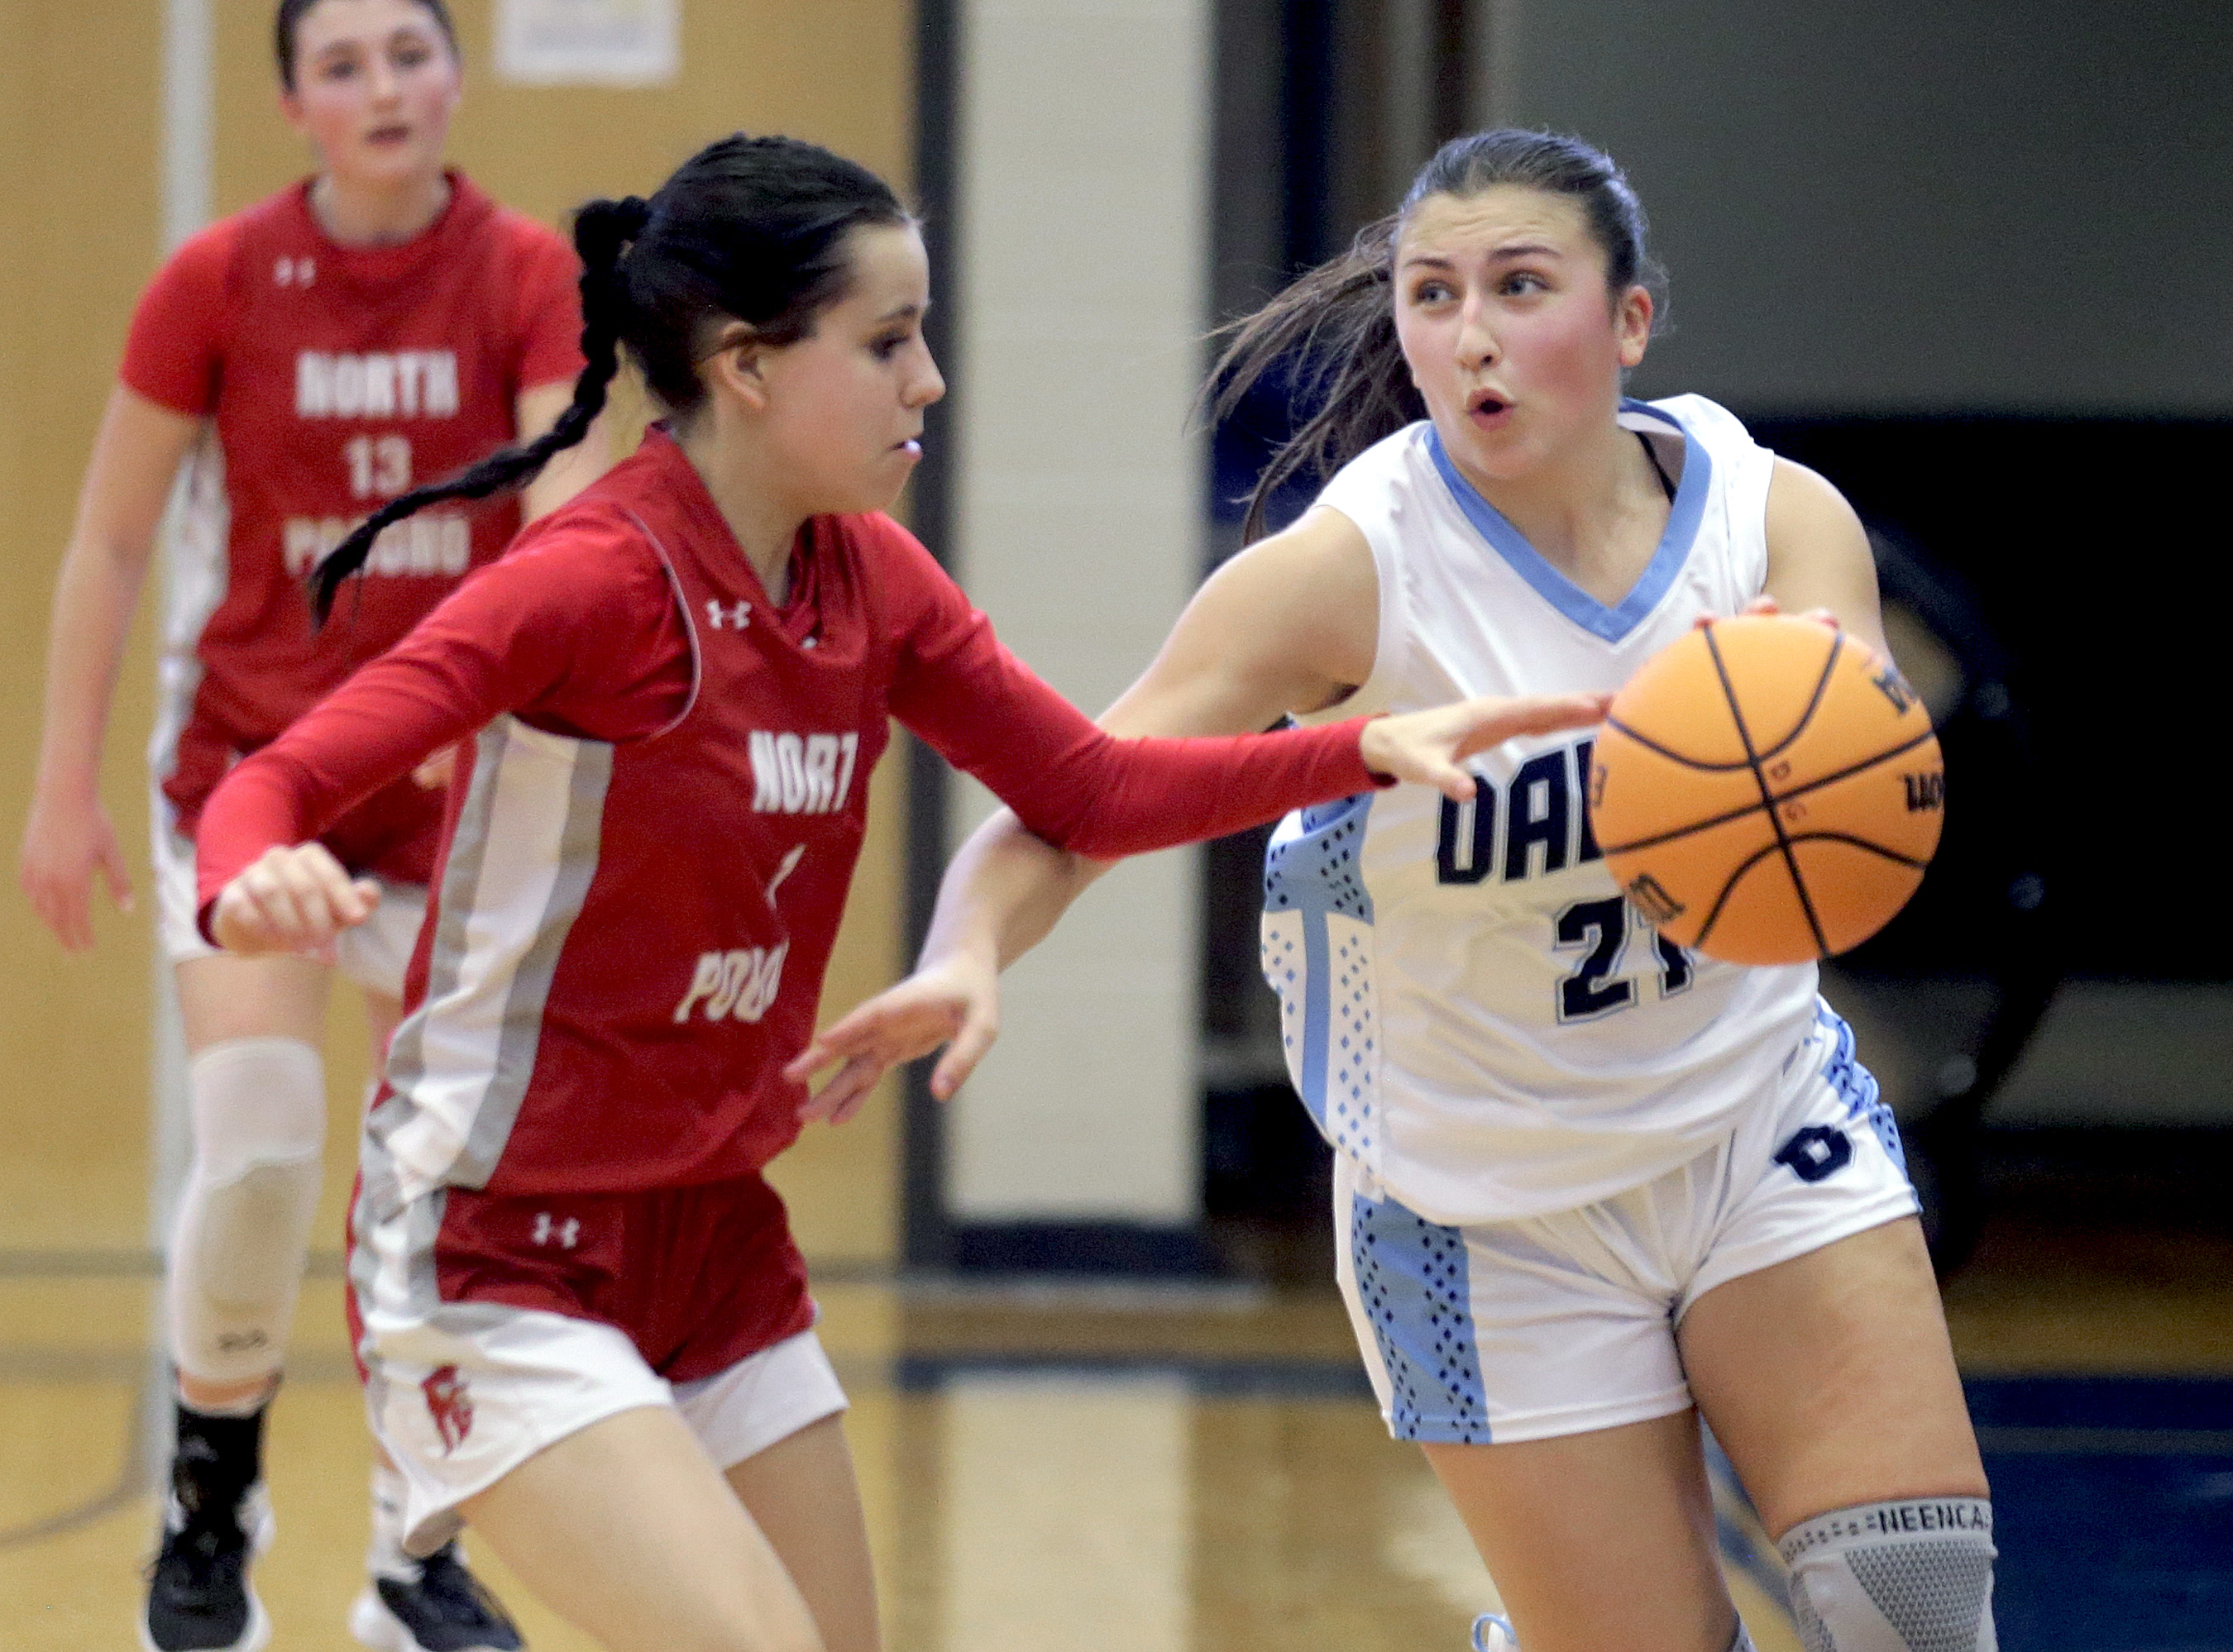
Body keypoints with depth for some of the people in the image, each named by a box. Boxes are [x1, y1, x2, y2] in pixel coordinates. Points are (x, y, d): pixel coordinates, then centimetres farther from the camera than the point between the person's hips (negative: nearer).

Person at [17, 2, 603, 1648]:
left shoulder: (527, 275, -7)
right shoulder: (218, 281, -7)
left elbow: (568, 504, -19)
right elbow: (110, 541, 1)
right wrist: (66, 789, 0)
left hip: (453, 786, 1)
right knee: (257, 1143, -17)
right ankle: (211, 1503, 6)